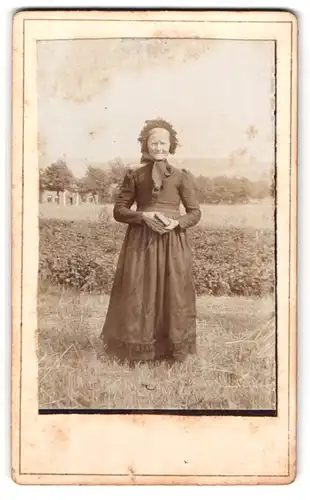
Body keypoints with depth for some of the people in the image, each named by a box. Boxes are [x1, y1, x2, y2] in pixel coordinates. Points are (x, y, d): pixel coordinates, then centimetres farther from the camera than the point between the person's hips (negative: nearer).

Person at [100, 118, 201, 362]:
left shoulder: (181, 176, 5)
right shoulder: (134, 176, 7)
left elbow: (195, 212, 6)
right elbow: (119, 210, 5)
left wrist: (176, 223, -14)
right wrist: (144, 216, -12)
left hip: (172, 243, 0)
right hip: (140, 241, 0)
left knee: (172, 294, 0)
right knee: (138, 294, 0)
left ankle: (173, 350, 11)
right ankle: (137, 351, 10)